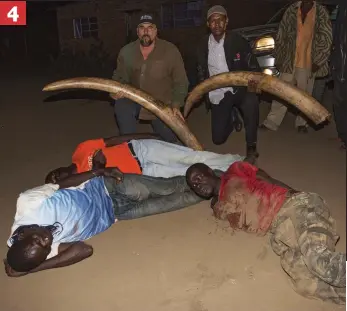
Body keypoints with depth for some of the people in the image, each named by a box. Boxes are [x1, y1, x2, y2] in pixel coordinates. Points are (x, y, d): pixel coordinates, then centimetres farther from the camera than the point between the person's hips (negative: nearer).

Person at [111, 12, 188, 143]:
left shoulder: (170, 51, -15)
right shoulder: (126, 52, -8)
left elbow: (180, 82, -10)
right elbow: (120, 77, 4)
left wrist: (176, 105, -21)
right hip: (136, 99, 1)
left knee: (168, 142, 7)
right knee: (121, 106, -31)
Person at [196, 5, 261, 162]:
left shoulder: (237, 40, -9)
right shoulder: (203, 45, -1)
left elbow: (252, 66, -6)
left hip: (238, 89, -2)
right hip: (217, 95, 3)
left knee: (251, 101, -39)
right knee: (218, 138, 1)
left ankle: (251, 145, -16)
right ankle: (232, 117, 37)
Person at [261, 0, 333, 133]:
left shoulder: (321, 12, -1)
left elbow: (326, 38, -2)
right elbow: (281, 36, 7)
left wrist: (318, 61, -8)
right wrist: (279, 58, 5)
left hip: (308, 63, -1)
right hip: (289, 61, 1)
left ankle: (302, 123, 20)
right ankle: (272, 121, 9)